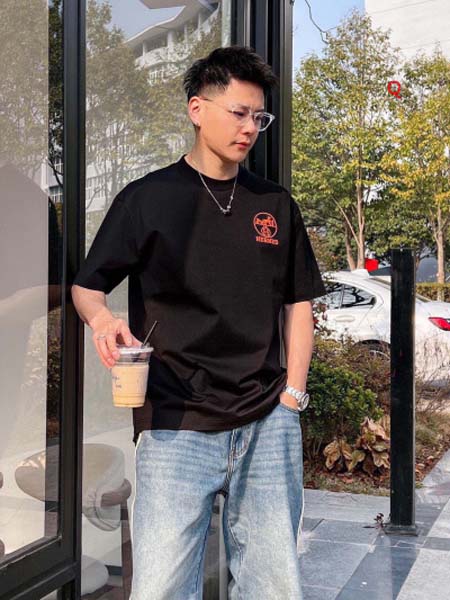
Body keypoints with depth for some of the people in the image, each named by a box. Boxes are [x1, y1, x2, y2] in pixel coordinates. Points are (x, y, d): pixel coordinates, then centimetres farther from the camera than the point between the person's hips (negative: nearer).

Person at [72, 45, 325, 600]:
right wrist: (101, 318, -18)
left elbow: (297, 303, 15)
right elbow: (87, 285, 6)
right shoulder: (148, 198, 2)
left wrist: (292, 396, 5)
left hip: (269, 427, 3)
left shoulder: (276, 204, 12)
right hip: (176, 429, -3)